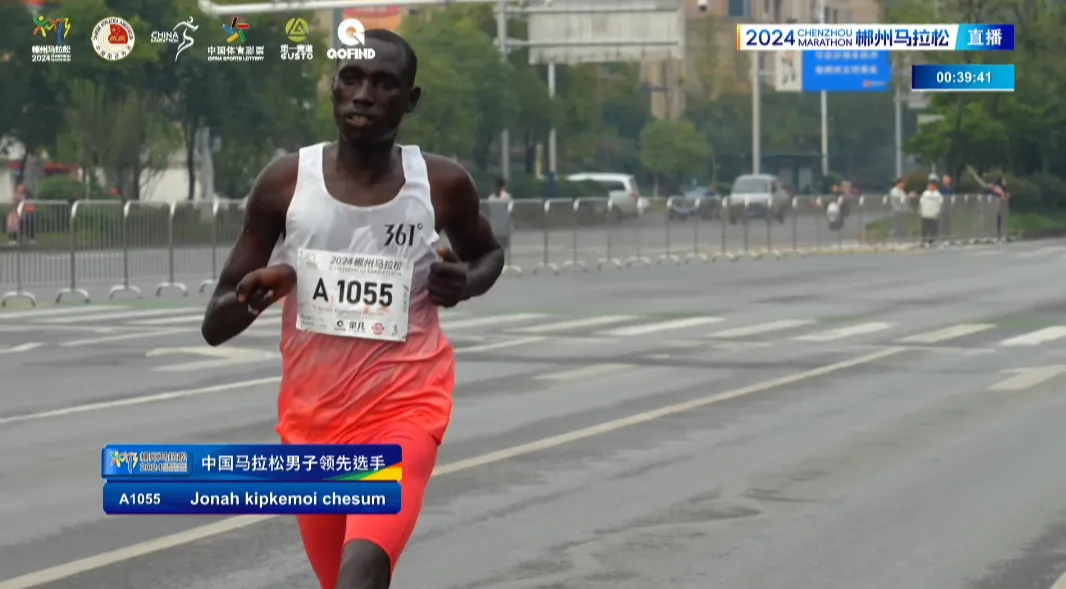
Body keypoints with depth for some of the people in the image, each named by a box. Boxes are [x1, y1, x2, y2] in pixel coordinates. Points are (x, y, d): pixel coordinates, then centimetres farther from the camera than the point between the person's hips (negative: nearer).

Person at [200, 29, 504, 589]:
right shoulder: (285, 182, -5)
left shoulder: (442, 185, -6)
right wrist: (252, 296, -24)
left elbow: (490, 253, 18)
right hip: (312, 417, 3)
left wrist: (465, 283, -6)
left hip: (405, 407, -3)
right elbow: (214, 327, -1)